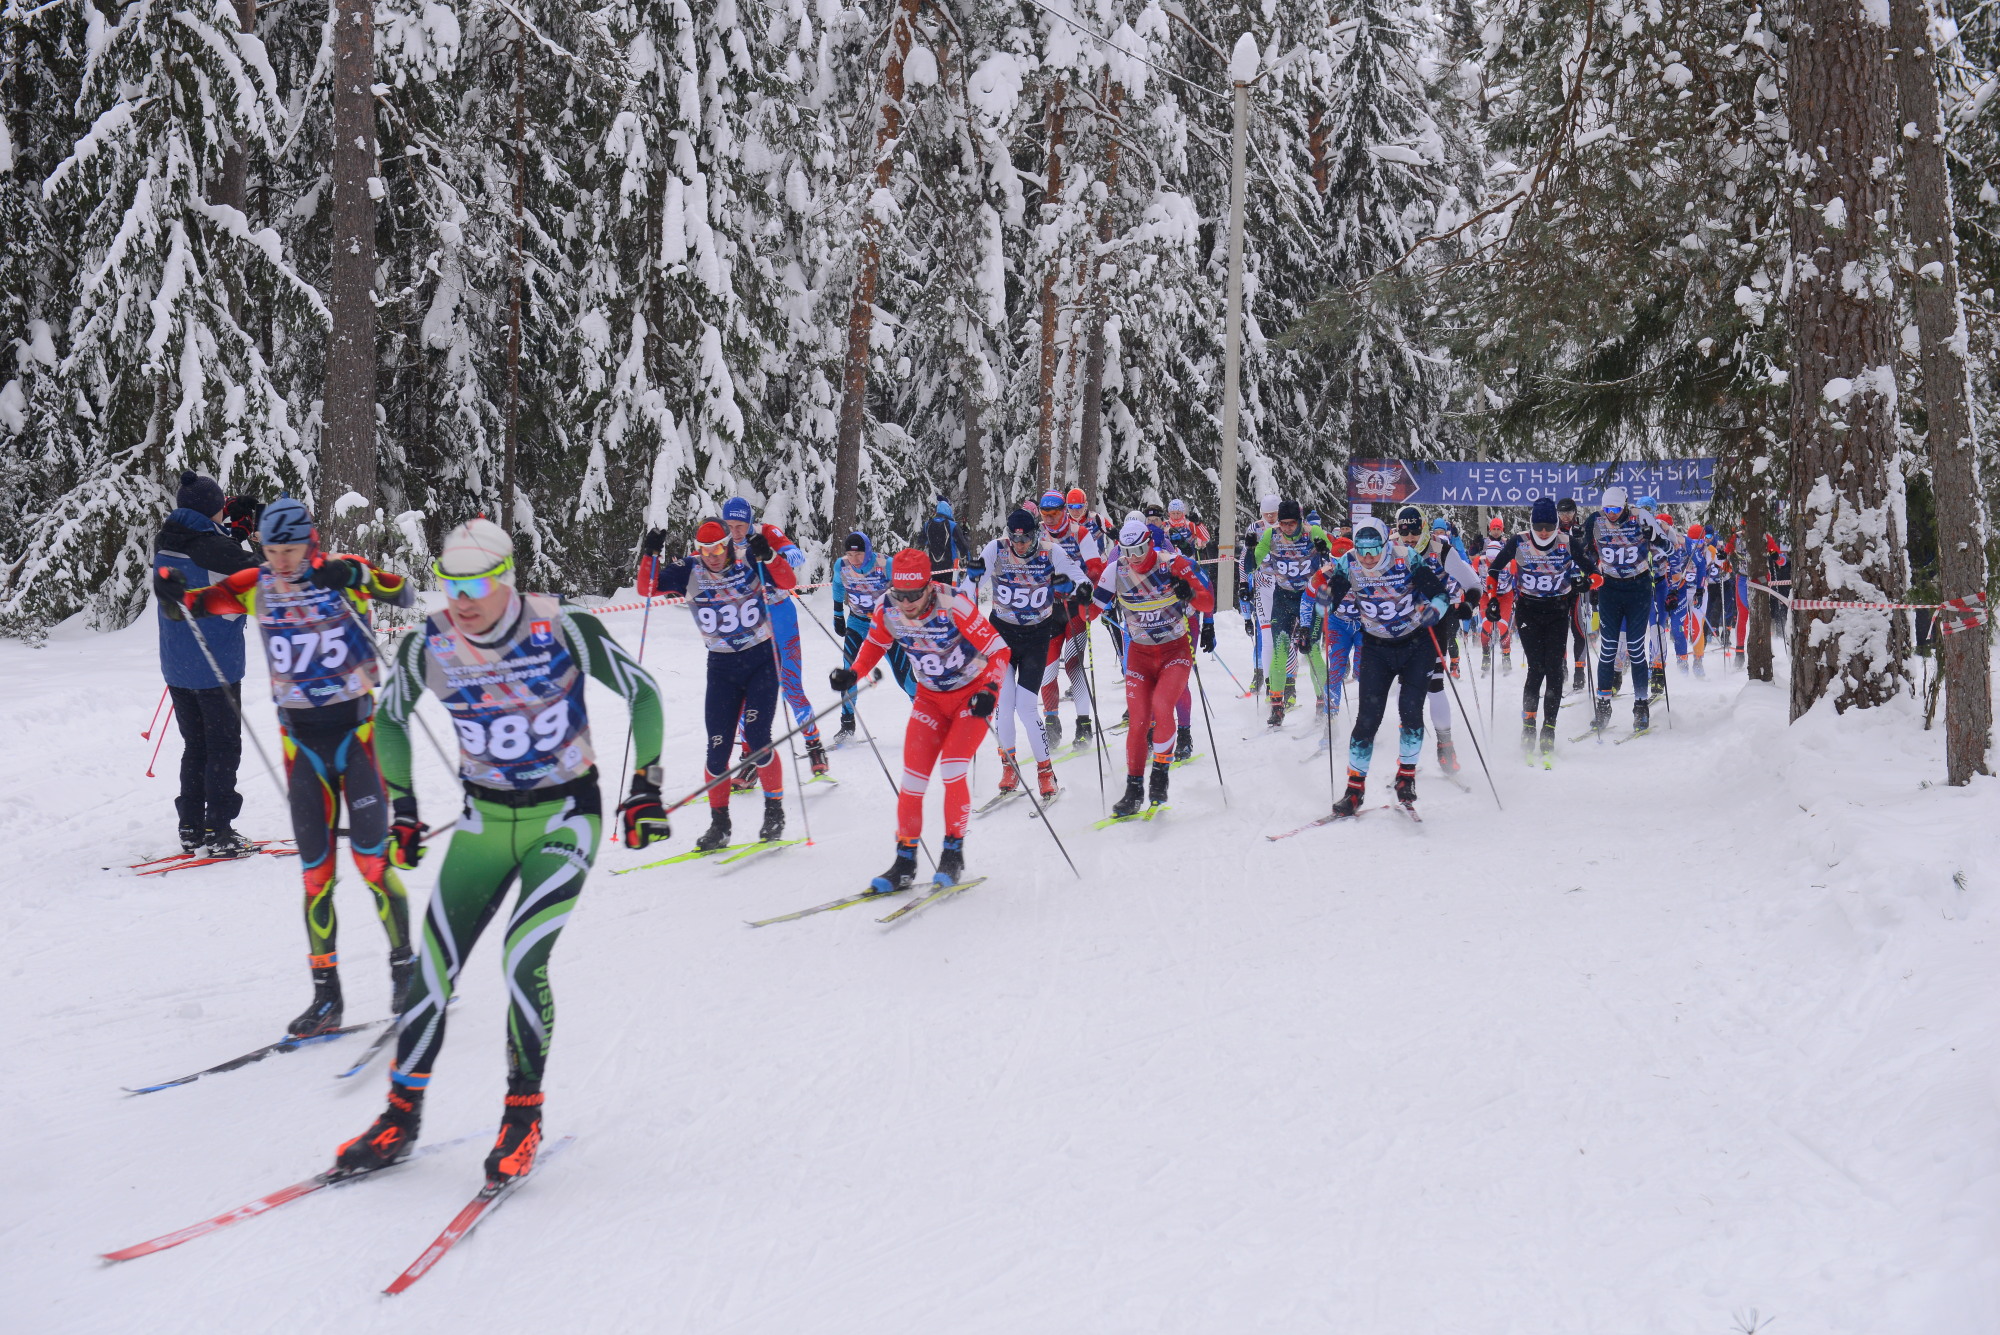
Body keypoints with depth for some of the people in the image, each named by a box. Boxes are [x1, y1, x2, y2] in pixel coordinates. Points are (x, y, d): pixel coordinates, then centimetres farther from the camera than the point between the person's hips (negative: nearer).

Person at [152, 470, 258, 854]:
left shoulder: (164, 544, 3)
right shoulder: (215, 548, -18)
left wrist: (230, 524, 13)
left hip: (176, 667, 7)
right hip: (217, 667, -7)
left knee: (195, 747, 17)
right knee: (224, 748, 3)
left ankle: (191, 828, 20)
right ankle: (218, 831, 4)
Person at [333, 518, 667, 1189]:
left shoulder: (564, 631, -18)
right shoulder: (427, 647, -10)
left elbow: (642, 693, -5)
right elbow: (390, 717, 11)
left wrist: (645, 787, -8)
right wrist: (402, 806, 9)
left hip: (565, 814, -3)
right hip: (484, 818, 3)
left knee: (523, 959, -17)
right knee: (433, 964, -3)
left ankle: (523, 1115, 3)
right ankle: (400, 1118, 14)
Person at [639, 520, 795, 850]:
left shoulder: (748, 561, -9)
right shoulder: (690, 570, -3)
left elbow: (789, 582, -19)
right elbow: (648, 588, -6)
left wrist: (768, 556, -35)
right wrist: (651, 556, -21)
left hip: (762, 660, -3)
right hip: (721, 666, 3)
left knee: (756, 738, -14)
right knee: (717, 747, -1)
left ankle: (775, 810, 4)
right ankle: (719, 824, 10)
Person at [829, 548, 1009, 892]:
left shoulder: (954, 607, -29)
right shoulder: (888, 613, -15)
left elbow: (998, 649, -22)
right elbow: (874, 644, 7)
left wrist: (989, 690, -36)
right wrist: (853, 673, -11)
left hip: (972, 694, -4)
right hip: (931, 697, 4)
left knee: (952, 770, -19)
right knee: (913, 776, -3)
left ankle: (953, 854, -1)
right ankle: (905, 862, 8)